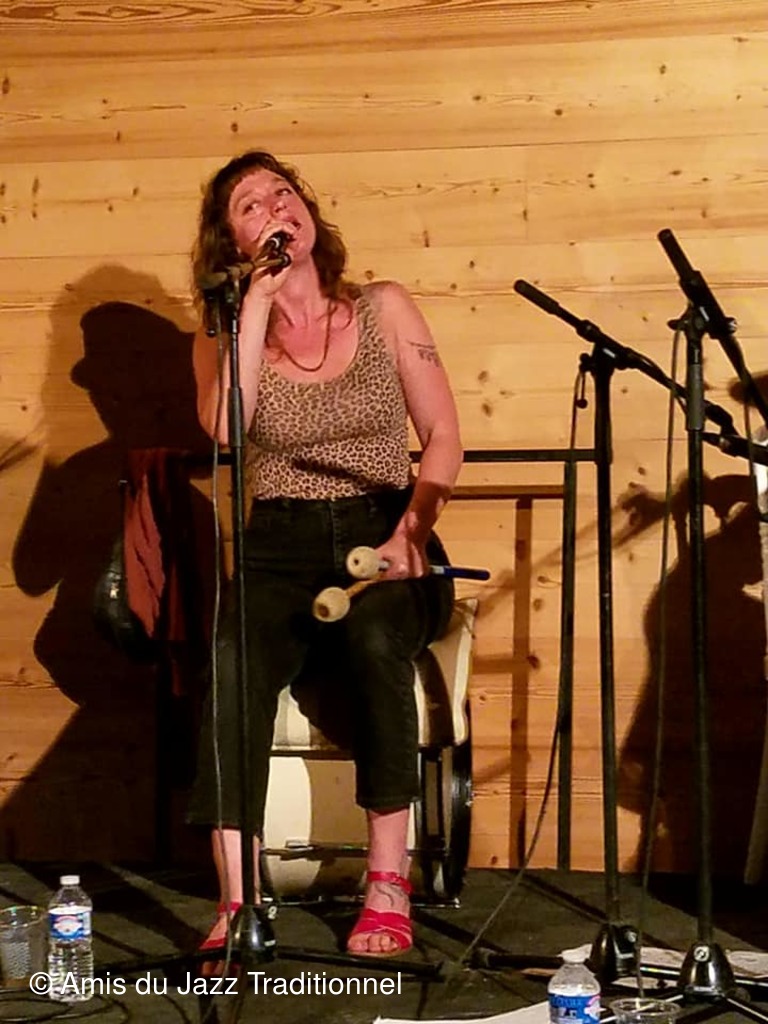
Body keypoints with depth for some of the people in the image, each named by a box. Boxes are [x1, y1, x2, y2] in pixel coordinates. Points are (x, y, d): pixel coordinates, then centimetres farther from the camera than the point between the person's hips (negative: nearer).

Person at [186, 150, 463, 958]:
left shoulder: (384, 309, 9)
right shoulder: (224, 334, 8)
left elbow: (443, 434, 5)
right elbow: (223, 427, -14)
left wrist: (411, 530, -12)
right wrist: (260, 296, -12)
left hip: (384, 536, 0)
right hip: (279, 550, 0)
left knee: (374, 637, -36)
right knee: (232, 658, -33)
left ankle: (388, 881, -25)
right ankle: (236, 900, -34)